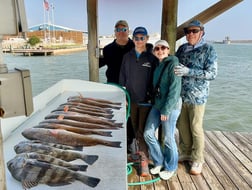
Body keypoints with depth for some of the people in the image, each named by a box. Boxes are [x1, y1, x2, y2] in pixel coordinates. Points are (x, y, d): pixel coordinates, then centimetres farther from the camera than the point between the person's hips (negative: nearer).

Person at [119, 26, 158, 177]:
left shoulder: (152, 57, -4)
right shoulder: (127, 57, 7)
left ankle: (144, 160, 8)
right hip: (131, 99, 4)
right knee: (135, 128, 14)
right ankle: (142, 150, 34)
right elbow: (122, 77, 10)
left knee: (143, 130, -3)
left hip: (146, 100, -4)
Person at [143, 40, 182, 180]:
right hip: (157, 105, 8)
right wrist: (156, 104, 10)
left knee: (168, 138, 3)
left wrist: (166, 110, -18)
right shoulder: (157, 65, 12)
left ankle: (170, 167, 26)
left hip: (171, 106, -7)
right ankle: (159, 162, 28)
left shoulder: (173, 64, -11)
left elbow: (175, 89, -18)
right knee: (148, 133, 8)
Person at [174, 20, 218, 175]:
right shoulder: (182, 48, 10)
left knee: (196, 128, 4)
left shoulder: (208, 49, -5)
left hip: (197, 96, -5)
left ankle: (198, 160, 21)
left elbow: (212, 73, -13)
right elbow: (175, 66, 21)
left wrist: (189, 71, -22)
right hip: (180, 95, 5)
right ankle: (186, 153, 32)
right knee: (182, 126, 13)